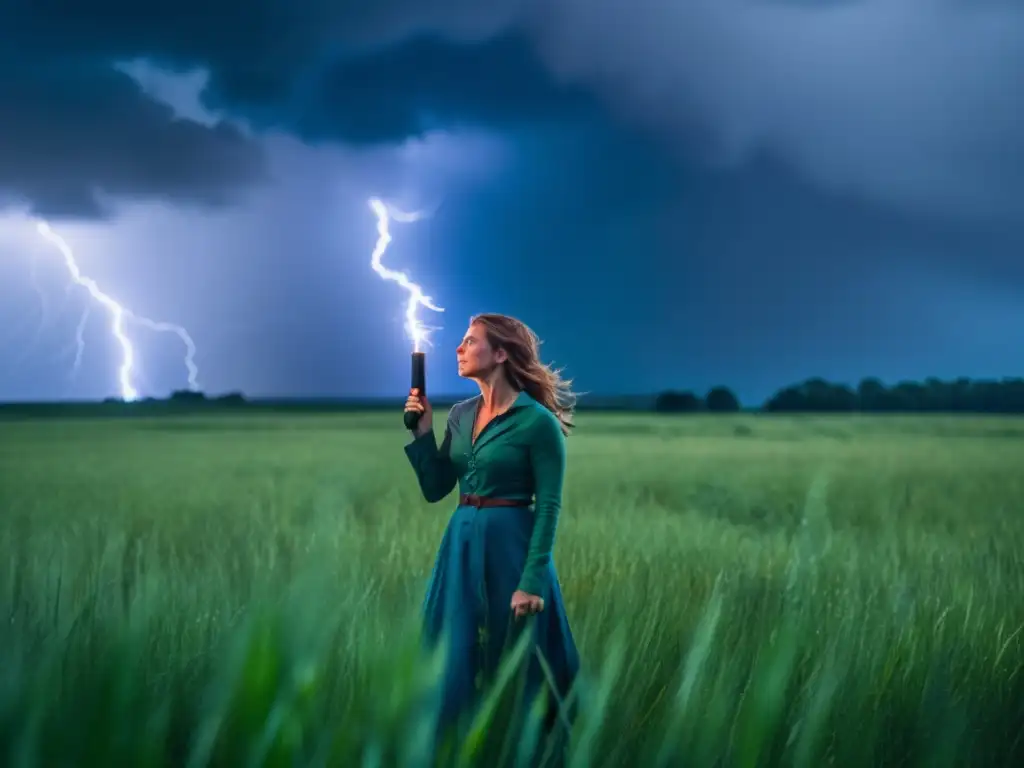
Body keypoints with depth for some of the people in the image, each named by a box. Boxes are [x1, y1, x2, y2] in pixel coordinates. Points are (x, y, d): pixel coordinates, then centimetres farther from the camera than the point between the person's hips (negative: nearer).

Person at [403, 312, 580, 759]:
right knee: (456, 662, 12)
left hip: (510, 546, -7)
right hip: (460, 546, 7)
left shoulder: (537, 421, -12)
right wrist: (422, 430, -1)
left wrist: (533, 580, -20)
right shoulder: (460, 414, 8)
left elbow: (549, 506, -14)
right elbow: (434, 489, 10)